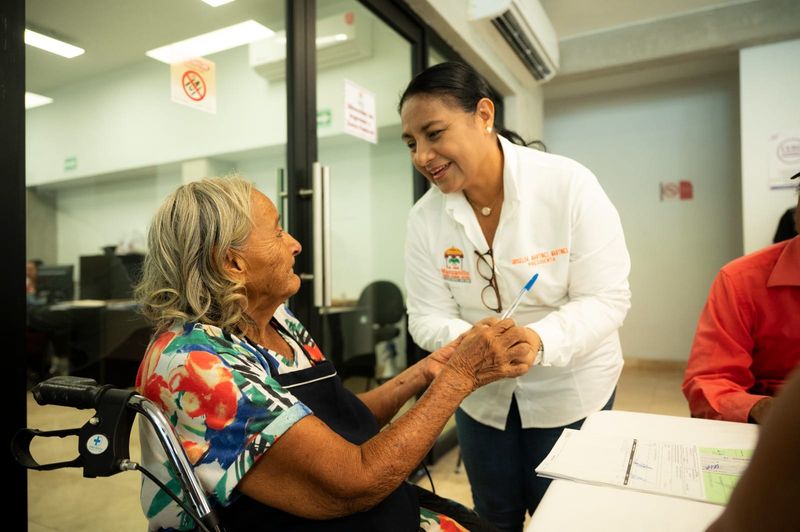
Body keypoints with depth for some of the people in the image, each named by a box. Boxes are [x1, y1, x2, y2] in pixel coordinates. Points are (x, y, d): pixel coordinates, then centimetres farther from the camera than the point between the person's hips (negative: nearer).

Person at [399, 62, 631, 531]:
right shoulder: (425, 218, -9)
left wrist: (537, 339, -37)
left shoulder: (569, 185, -19)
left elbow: (606, 298, -19)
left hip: (569, 392, -2)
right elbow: (427, 317, -11)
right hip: (482, 396, 3)